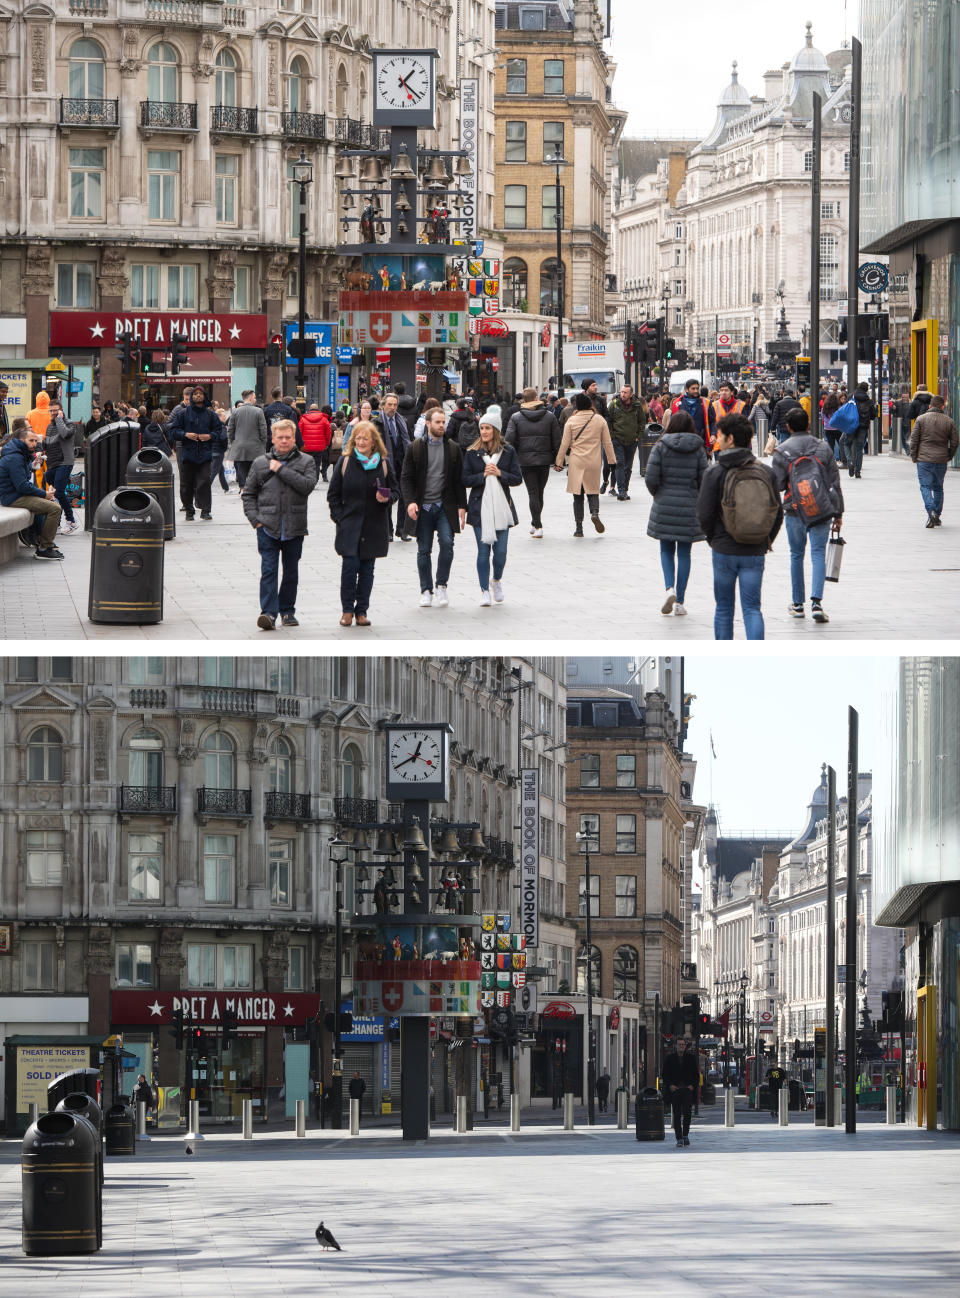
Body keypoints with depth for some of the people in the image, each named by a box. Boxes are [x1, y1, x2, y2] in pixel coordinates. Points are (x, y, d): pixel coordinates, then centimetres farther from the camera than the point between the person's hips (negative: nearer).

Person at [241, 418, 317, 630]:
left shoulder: (306, 462, 4)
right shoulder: (260, 463, 8)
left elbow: (308, 485, -14)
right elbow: (248, 493, 12)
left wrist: (281, 470, -13)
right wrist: (255, 518, -1)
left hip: (294, 528, 1)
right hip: (268, 527, -1)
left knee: (291, 572, 10)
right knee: (268, 570, -10)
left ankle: (287, 610, 23)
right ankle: (269, 613, -16)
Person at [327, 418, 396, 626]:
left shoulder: (384, 463, 5)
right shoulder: (345, 461, 2)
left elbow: (394, 490, 13)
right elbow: (333, 494, 6)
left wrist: (387, 498, -10)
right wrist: (339, 516, -4)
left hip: (374, 526, 1)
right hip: (349, 525, -1)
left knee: (367, 569, 4)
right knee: (350, 566, -9)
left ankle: (361, 611, 12)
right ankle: (347, 610, 3)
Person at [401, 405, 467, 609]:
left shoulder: (453, 448, 7)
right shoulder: (416, 448, 3)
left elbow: (459, 479, 9)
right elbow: (406, 478, 2)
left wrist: (461, 506, 3)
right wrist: (410, 501, -12)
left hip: (445, 507, 0)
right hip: (423, 508, 0)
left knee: (447, 543, -15)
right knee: (424, 550, 4)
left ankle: (441, 586, -1)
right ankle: (426, 590, 13)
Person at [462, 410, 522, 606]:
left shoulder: (508, 451, 4)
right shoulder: (472, 453, 3)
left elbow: (517, 478, 2)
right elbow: (465, 480, 0)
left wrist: (499, 473, -13)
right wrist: (483, 475, -14)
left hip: (501, 507, 0)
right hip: (480, 507, 0)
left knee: (501, 550, -2)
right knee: (483, 550, -3)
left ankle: (496, 581, 25)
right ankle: (485, 590, 5)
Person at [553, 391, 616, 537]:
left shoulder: (572, 421, -3)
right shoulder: (599, 420, 1)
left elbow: (564, 444, 0)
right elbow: (607, 443, 6)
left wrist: (559, 462, 8)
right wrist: (612, 460, 16)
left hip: (576, 463, -1)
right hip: (594, 462, 1)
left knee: (578, 495, 6)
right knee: (592, 491, 13)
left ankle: (579, 527, 4)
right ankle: (595, 513, -17)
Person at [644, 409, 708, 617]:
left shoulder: (660, 447, -5)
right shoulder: (698, 450, -3)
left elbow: (651, 478, -10)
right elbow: (704, 480, -5)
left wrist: (658, 495, 11)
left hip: (664, 507, 0)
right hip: (689, 507, 0)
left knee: (666, 550, 14)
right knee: (684, 553, 8)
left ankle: (669, 589, -9)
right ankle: (680, 602, 8)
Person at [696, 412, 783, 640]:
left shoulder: (715, 472, -9)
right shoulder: (764, 472, 1)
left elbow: (704, 514, -9)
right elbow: (778, 513, 5)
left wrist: (713, 538, 10)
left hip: (724, 551, -2)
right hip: (755, 553, 2)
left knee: (724, 607, 12)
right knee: (752, 608, 3)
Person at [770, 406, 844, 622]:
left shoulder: (782, 452, -5)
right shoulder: (823, 448, 2)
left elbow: (777, 485, -7)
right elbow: (834, 481, 4)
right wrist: (838, 512, 10)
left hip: (795, 511, -1)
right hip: (822, 510, 1)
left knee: (796, 555, 14)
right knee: (818, 553, 1)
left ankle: (798, 604, 20)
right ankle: (816, 601, -16)